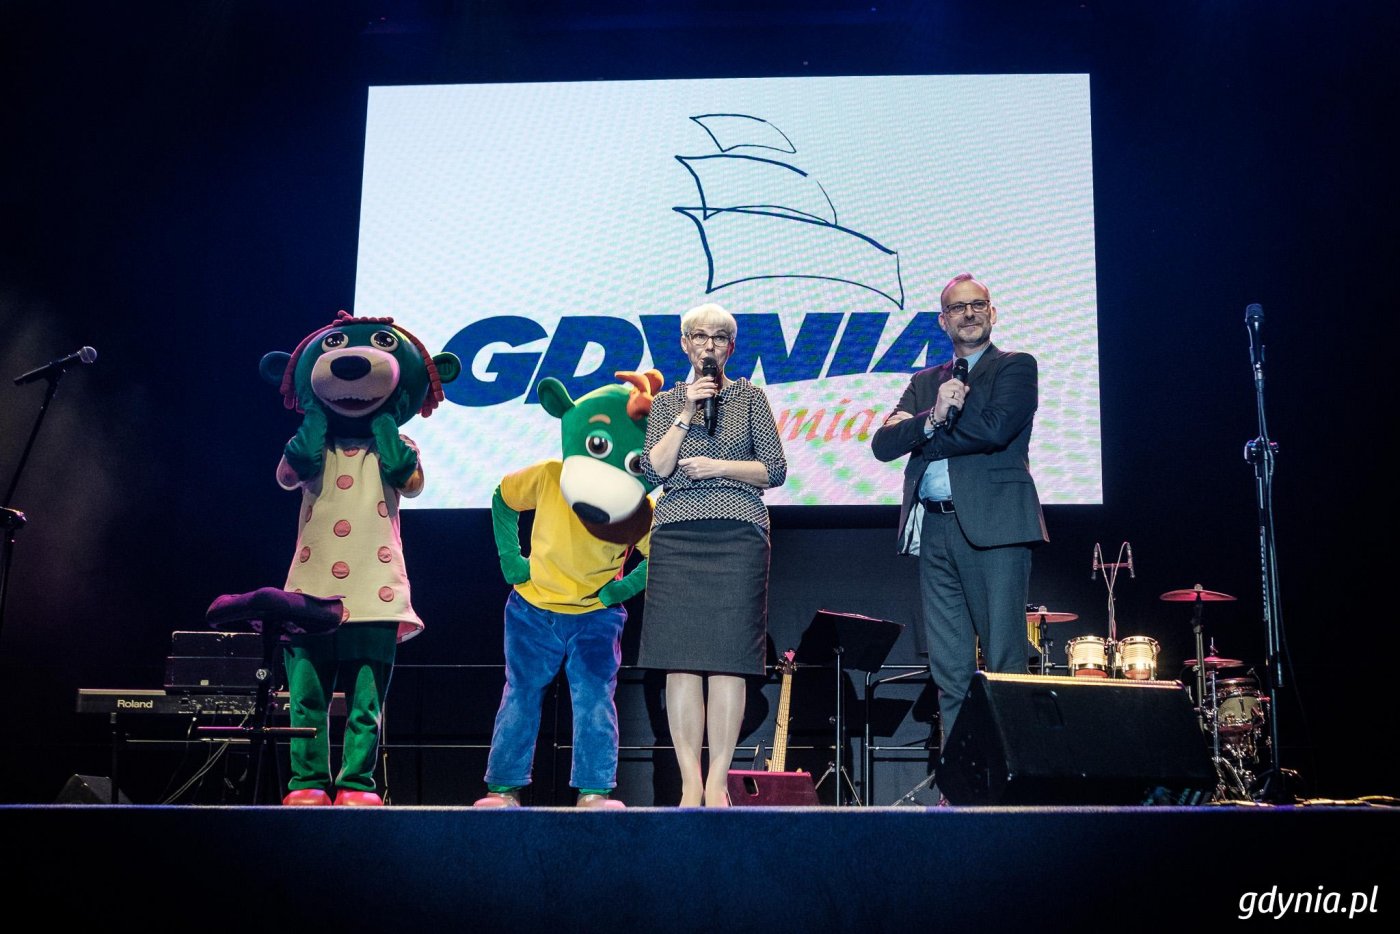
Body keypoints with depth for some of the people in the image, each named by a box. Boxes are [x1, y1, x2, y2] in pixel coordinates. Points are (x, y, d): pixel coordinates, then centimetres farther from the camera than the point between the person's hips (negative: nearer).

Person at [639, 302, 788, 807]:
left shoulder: (750, 397, 12)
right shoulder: (667, 402, 15)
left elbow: (775, 470, 6)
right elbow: (653, 469, 1)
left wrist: (719, 467, -4)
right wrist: (686, 414, -5)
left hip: (737, 536, -1)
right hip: (677, 537, 1)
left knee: (728, 660, -6)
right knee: (679, 661, -4)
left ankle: (717, 783, -1)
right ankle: (690, 783, 1)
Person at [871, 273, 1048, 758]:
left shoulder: (1015, 367, 8)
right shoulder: (924, 382, 22)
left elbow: (994, 429, -11)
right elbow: (883, 444, 8)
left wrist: (918, 431, -1)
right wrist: (933, 417, -10)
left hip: (993, 524, -5)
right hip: (934, 531, 5)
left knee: (1004, 664, -6)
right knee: (950, 671, 3)